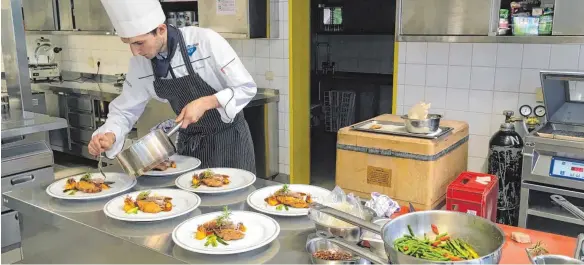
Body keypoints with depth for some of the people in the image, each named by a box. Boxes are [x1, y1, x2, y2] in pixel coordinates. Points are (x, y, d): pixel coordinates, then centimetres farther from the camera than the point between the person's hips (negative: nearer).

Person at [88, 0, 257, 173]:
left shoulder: (205, 41, -22)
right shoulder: (140, 64, -7)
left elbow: (247, 88, -18)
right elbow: (125, 110, 1)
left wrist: (205, 103, -30)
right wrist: (109, 136, -18)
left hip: (229, 138, -4)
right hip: (189, 142, 4)